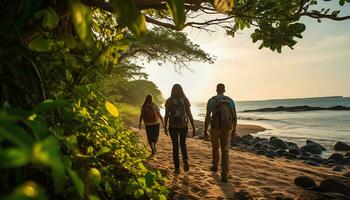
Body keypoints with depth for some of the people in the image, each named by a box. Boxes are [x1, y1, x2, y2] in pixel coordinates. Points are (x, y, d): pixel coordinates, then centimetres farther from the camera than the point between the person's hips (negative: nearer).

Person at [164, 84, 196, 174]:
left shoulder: (169, 101, -2)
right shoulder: (185, 99, -2)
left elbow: (166, 115, -2)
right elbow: (189, 114, -6)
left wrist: (165, 127, 10)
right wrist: (193, 127, -3)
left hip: (173, 126, -1)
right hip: (183, 126, 1)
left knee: (175, 146, 10)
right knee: (183, 144, 20)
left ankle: (177, 168, 9)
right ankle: (185, 160, -6)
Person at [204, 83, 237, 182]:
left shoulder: (211, 100, -4)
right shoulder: (230, 100, 6)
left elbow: (207, 117, -11)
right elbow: (235, 116, 7)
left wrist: (205, 131, -5)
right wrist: (234, 129, 20)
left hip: (215, 128, -1)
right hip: (226, 129, 2)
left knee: (215, 147, 22)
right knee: (225, 151, 4)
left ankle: (214, 166, 41)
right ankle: (224, 175, -5)